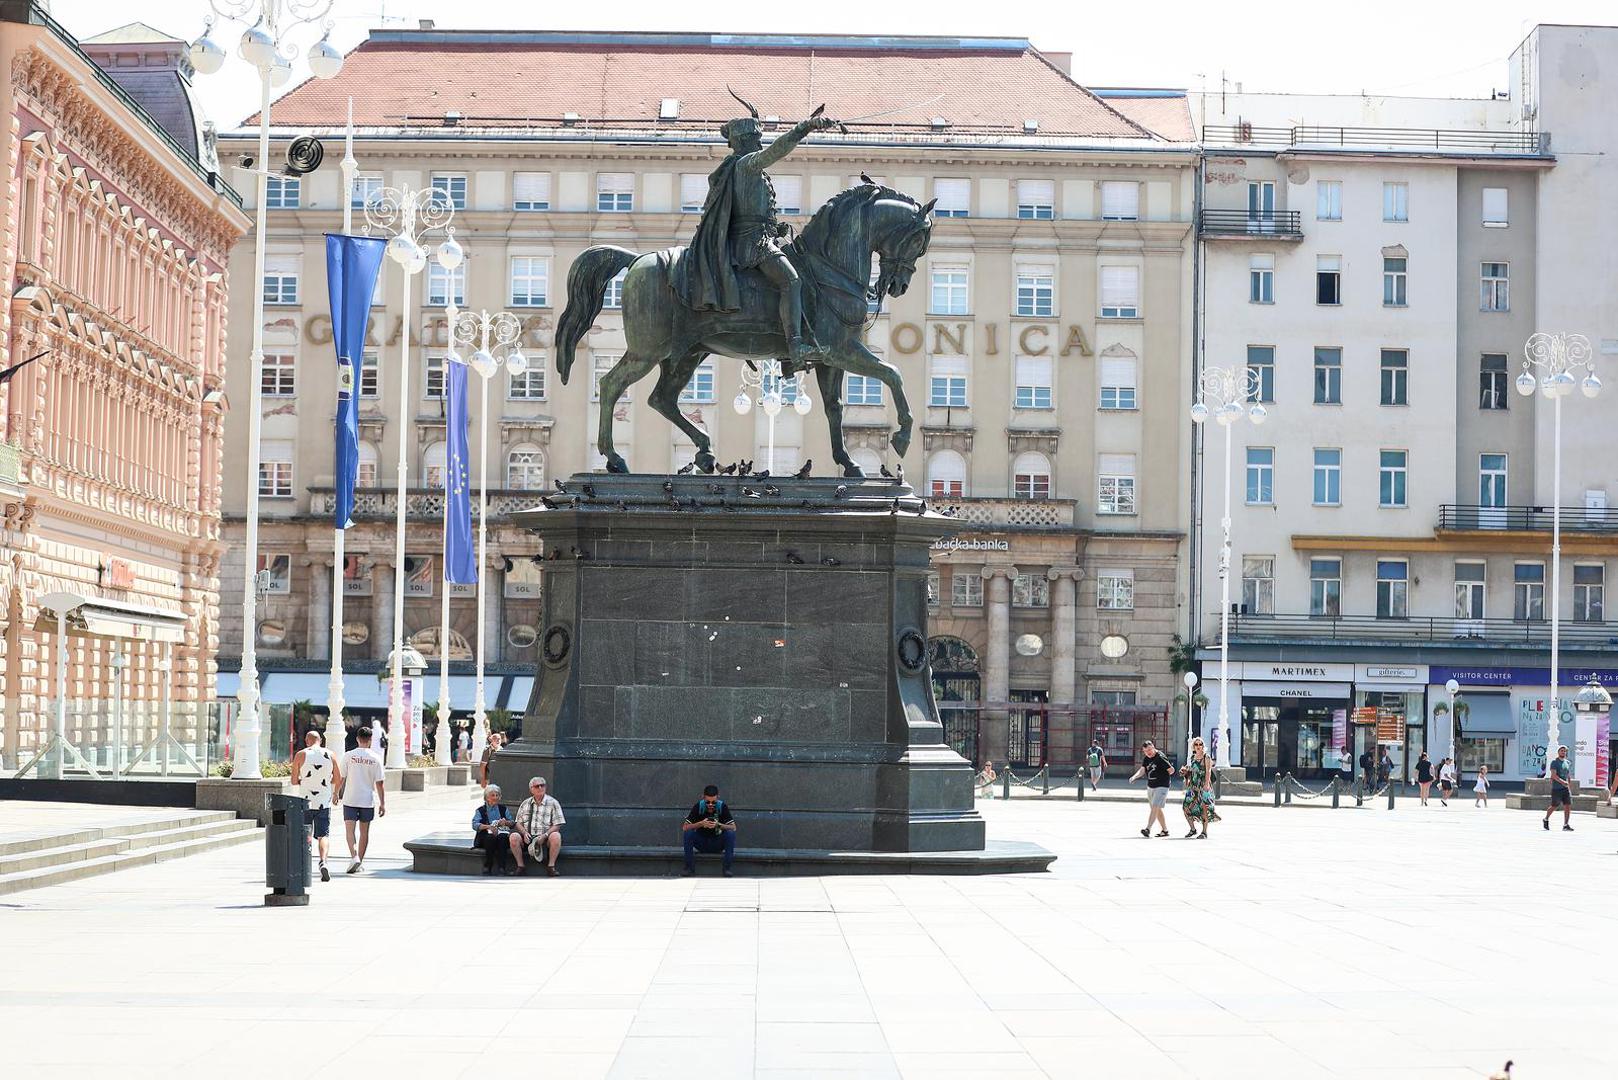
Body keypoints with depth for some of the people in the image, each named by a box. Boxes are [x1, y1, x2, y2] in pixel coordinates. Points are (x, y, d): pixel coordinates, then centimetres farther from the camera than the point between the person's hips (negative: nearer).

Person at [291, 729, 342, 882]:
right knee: (323, 835, 0)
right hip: (324, 803, 1)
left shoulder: (301, 755, -3)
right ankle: (323, 861, -23)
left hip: (305, 802, -1)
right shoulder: (330, 755, 1)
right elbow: (338, 779, 6)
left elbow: (294, 780, -2)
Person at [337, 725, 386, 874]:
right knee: (364, 831, 11)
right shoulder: (375, 758, -3)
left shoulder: (348, 756, -4)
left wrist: (337, 793, 15)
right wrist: (382, 803, 1)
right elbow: (379, 783, -3)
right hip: (368, 800, 1)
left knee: (350, 830, 1)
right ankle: (360, 862, 16)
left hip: (350, 799, -1)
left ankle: (354, 856, -19)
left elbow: (341, 778, -1)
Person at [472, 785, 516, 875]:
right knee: (491, 838, -36)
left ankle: (502, 867, -38)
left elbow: (513, 823, 15)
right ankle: (487, 867, -32)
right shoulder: (480, 810, 14)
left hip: (502, 833, 1)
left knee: (502, 837, -34)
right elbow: (475, 825, -2)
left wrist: (506, 822, -9)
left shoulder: (503, 808, 22)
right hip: (486, 835, -1)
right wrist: (488, 826, -18)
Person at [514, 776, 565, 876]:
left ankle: (551, 866, -24)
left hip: (545, 839, -2)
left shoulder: (553, 803, 3)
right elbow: (519, 823, 13)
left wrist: (545, 835, -17)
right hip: (528, 838, 2)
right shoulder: (525, 803, 14)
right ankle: (520, 866, -17)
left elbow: (557, 825, -2)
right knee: (514, 837, -27)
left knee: (556, 836, -34)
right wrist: (524, 833, -9)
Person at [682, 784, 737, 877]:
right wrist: (700, 824, -34)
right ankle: (689, 867, -17)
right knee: (687, 833, -26)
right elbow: (685, 827, -19)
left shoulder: (722, 807, -14)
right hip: (701, 843, 0)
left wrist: (718, 825, -35)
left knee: (731, 834, -26)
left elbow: (733, 827, -19)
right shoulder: (698, 807, -14)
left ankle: (727, 867, -20)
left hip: (717, 845, 0)